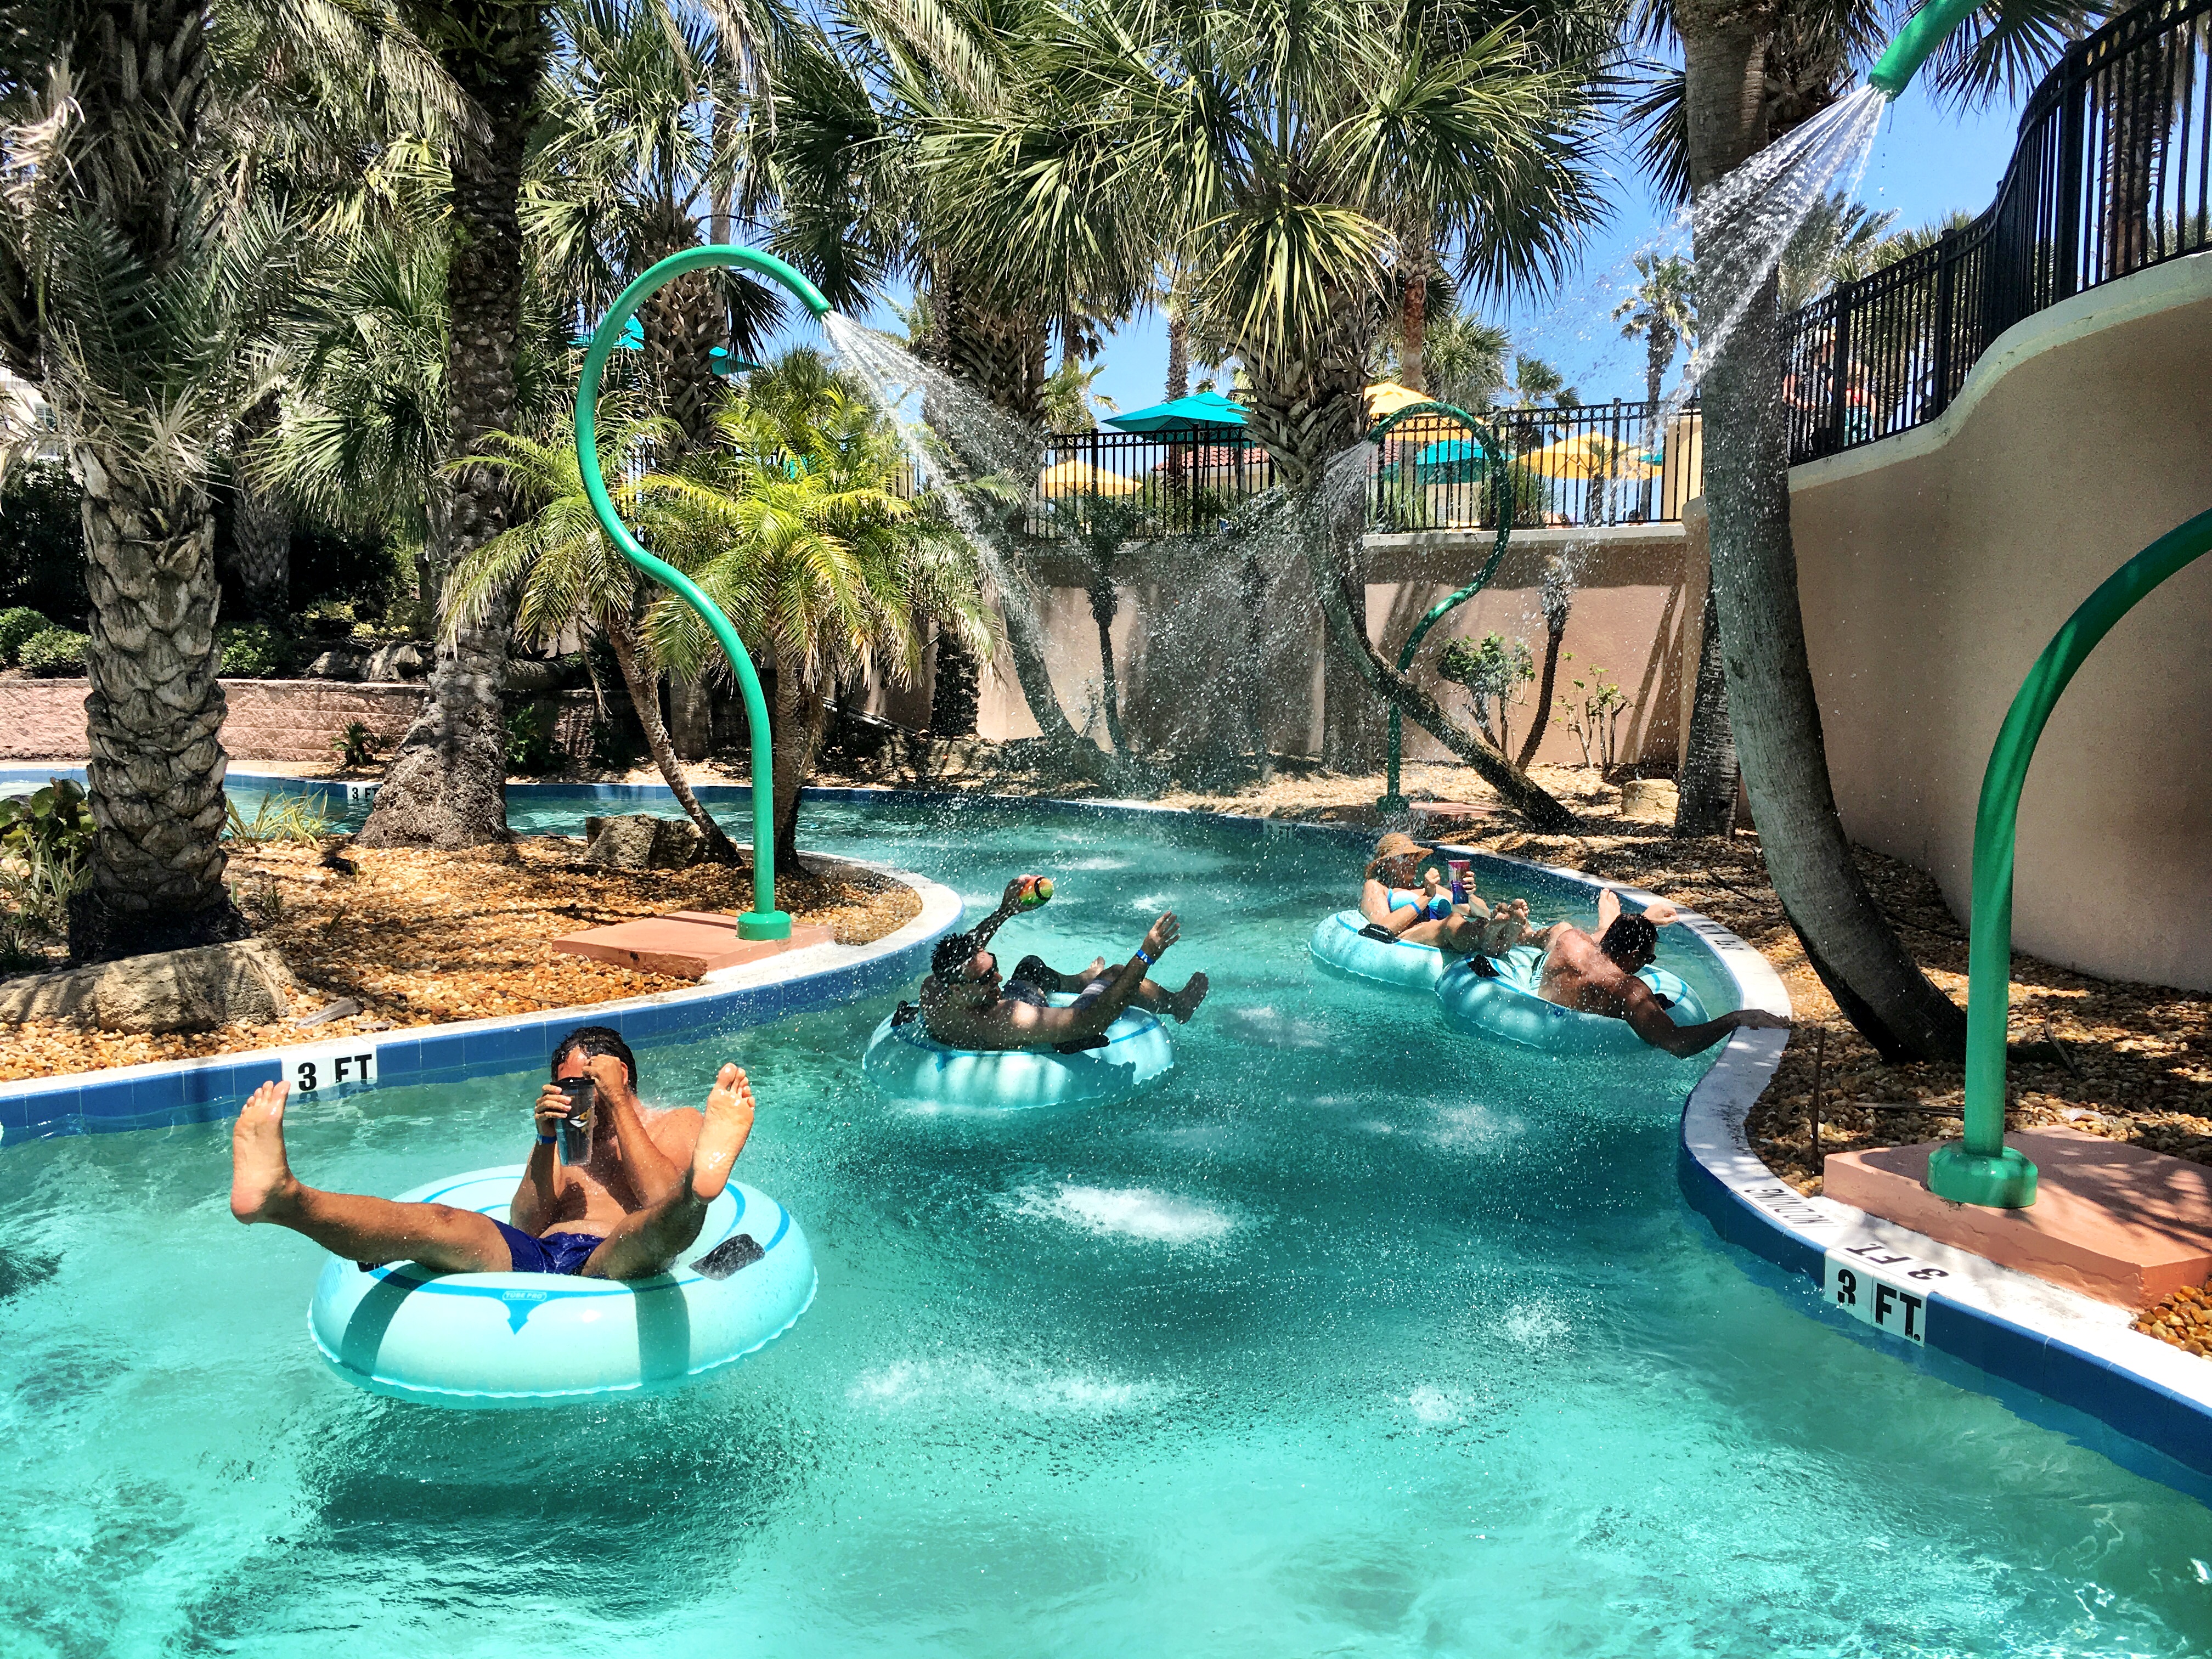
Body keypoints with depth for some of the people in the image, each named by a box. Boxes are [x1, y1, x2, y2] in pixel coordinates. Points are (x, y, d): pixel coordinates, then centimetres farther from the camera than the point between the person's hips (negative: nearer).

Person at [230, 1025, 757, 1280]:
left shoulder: (680, 1125, 25)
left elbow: (659, 1202, 1)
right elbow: (522, 1228, 18)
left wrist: (618, 1104, 2)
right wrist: (546, 1140, 5)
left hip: (608, 1263, -3)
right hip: (532, 1260, 4)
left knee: (661, 1227, -38)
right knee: (437, 1223, -26)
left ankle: (702, 1181, -74)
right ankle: (282, 1195, -51)